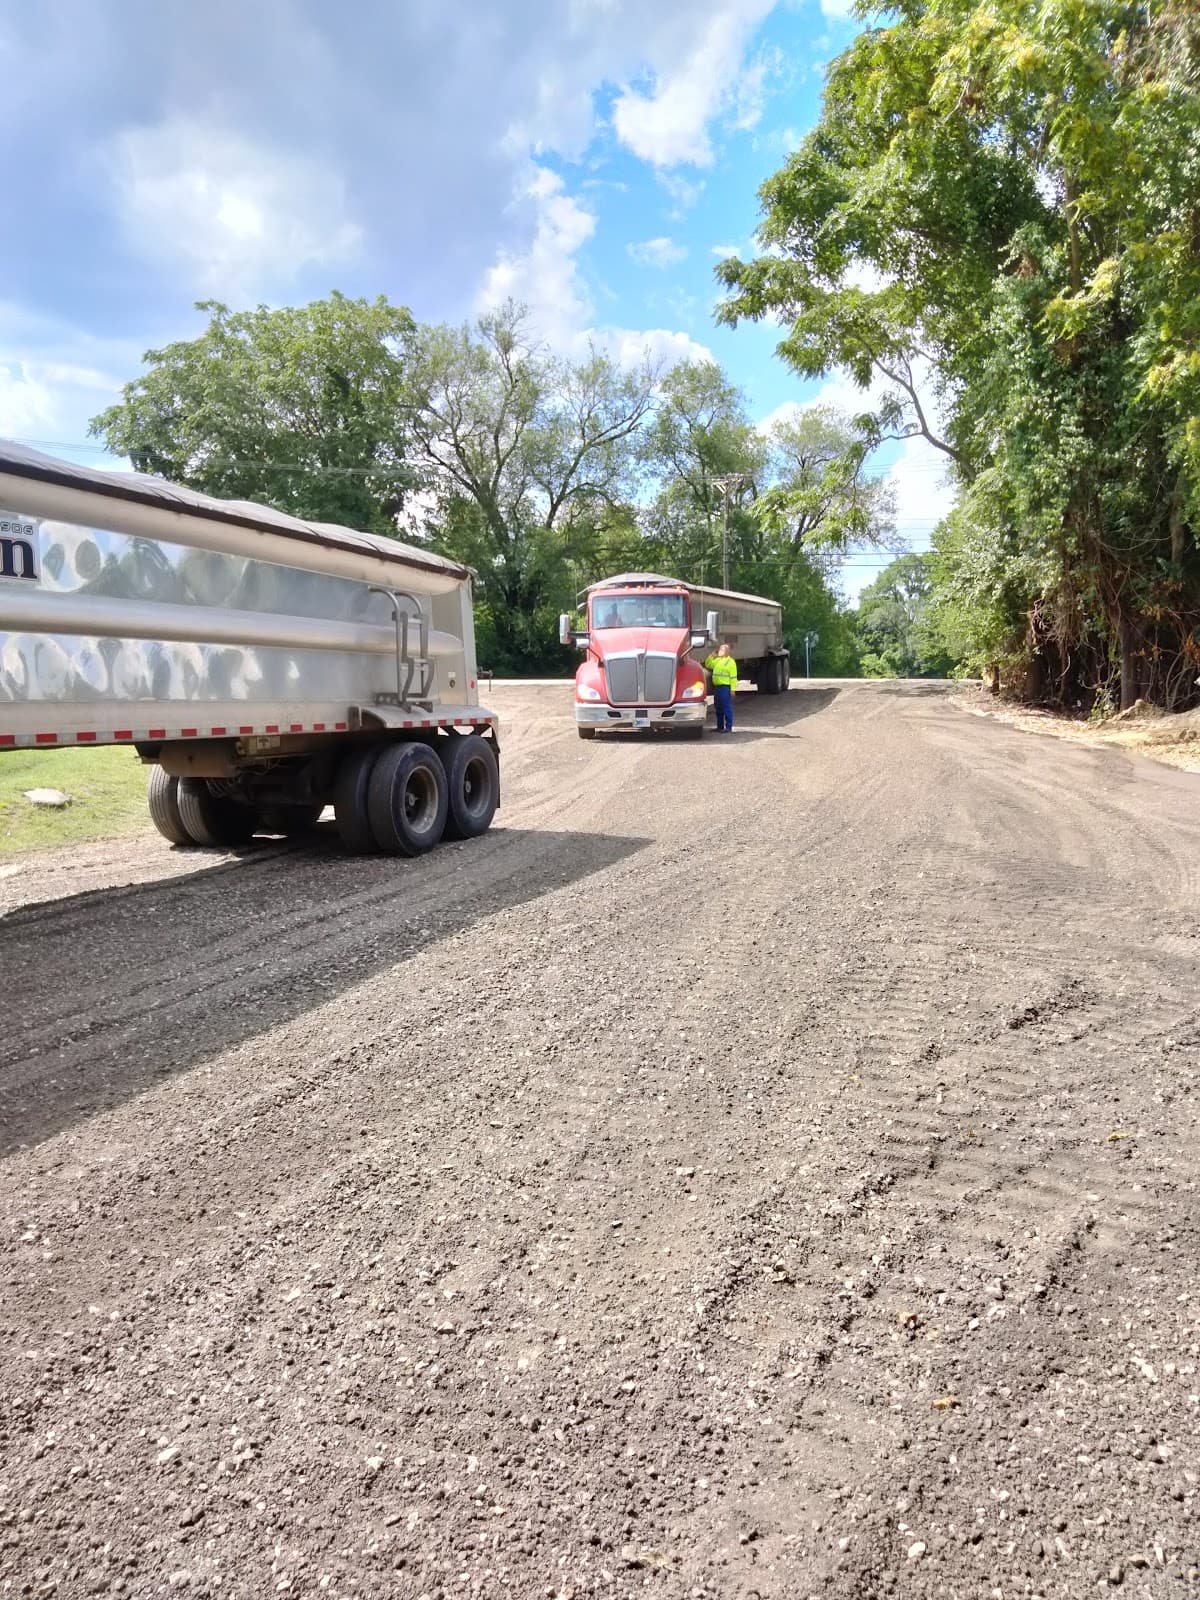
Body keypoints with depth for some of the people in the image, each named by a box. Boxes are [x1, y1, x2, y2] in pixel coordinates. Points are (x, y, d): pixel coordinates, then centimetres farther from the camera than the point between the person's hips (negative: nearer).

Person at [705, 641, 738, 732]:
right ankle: (720, 727, 20)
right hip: (716, 687, 8)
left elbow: (733, 677, -10)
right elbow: (707, 664, 26)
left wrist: (732, 689, -17)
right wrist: (712, 655, 12)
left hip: (725, 687, -8)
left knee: (727, 707, -7)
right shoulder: (717, 660, 18)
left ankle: (728, 727, -5)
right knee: (718, 708, 12)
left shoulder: (730, 661, -4)